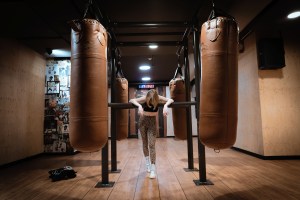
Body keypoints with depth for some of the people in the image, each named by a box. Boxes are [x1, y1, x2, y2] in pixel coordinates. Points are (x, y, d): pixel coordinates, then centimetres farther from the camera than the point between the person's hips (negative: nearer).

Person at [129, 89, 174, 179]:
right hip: (143, 121, 1)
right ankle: (147, 163, 31)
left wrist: (165, 105, -41)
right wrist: (139, 105, -45)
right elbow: (131, 100, -26)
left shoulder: (159, 98, -17)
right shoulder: (144, 99, -19)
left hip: (152, 122, -1)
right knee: (145, 144, 11)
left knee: (152, 145, -9)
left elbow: (171, 100, -21)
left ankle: (153, 169, -6)